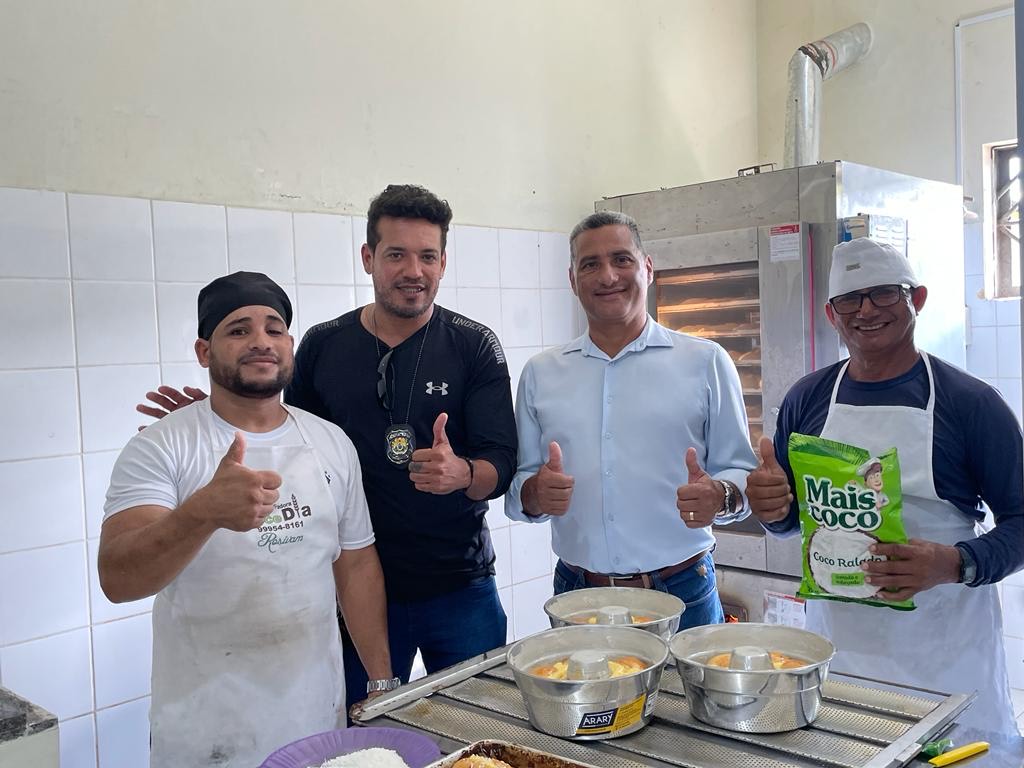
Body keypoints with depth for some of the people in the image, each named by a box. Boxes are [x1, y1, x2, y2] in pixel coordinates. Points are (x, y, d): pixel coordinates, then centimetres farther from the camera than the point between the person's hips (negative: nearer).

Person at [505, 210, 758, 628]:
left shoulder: (706, 362, 1)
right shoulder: (540, 373, 7)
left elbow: (740, 471, 2)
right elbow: (519, 482, 10)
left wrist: (720, 496, -20)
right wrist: (534, 493, -13)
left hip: (683, 594, -1)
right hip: (576, 594, 2)